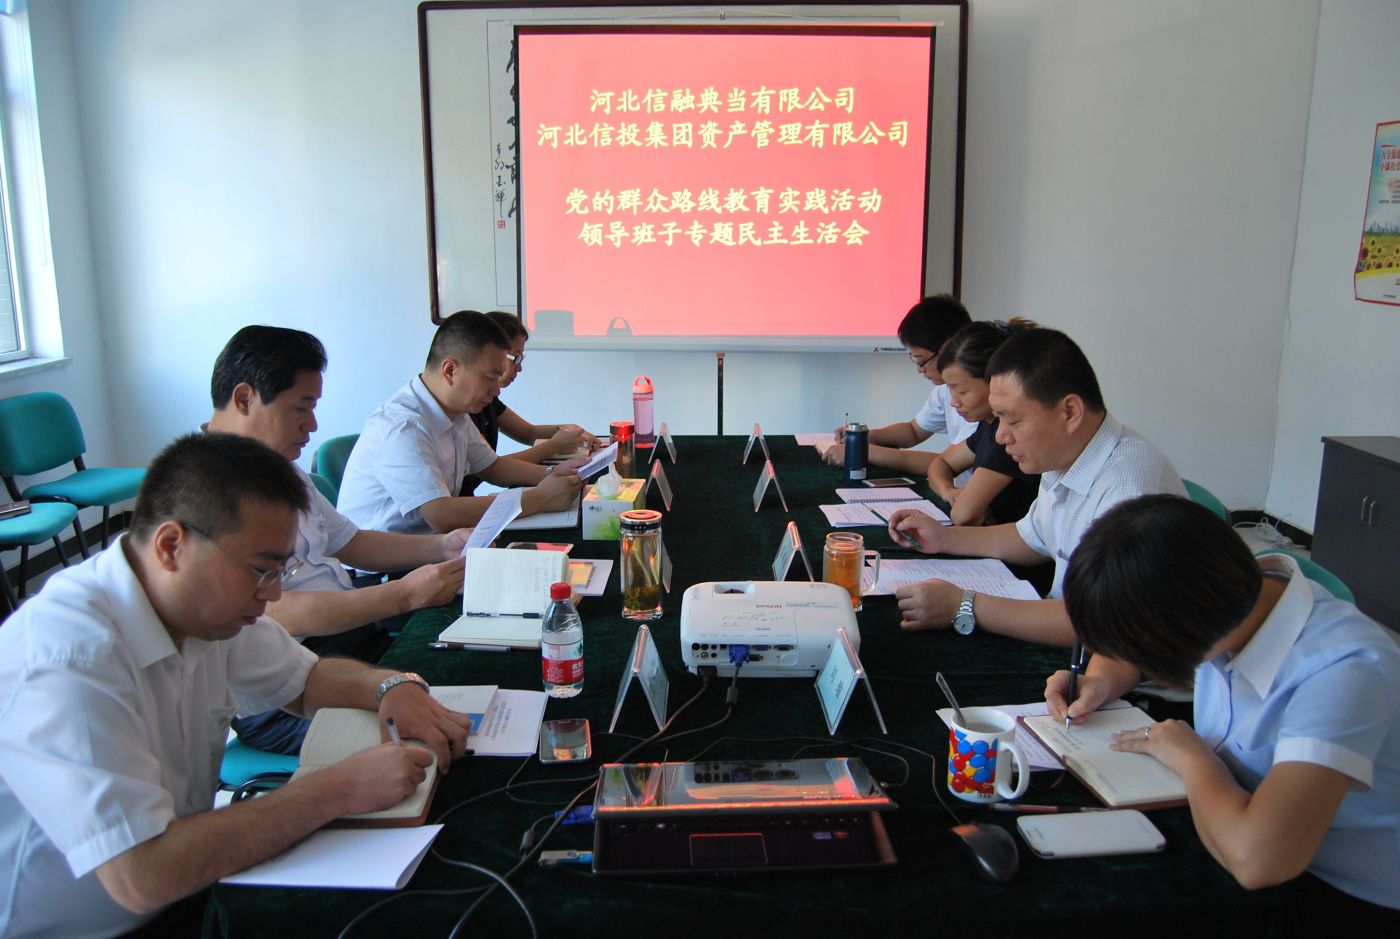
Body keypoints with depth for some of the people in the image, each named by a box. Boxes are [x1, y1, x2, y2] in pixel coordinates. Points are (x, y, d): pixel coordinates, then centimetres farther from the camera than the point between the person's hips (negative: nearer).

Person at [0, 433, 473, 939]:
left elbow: (305, 678, 13)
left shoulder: (205, 604, -3)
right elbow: (141, 878, -33)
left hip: (178, 895, 7)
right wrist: (339, 789, -28)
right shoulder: (68, 660, -28)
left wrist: (392, 686, -8)